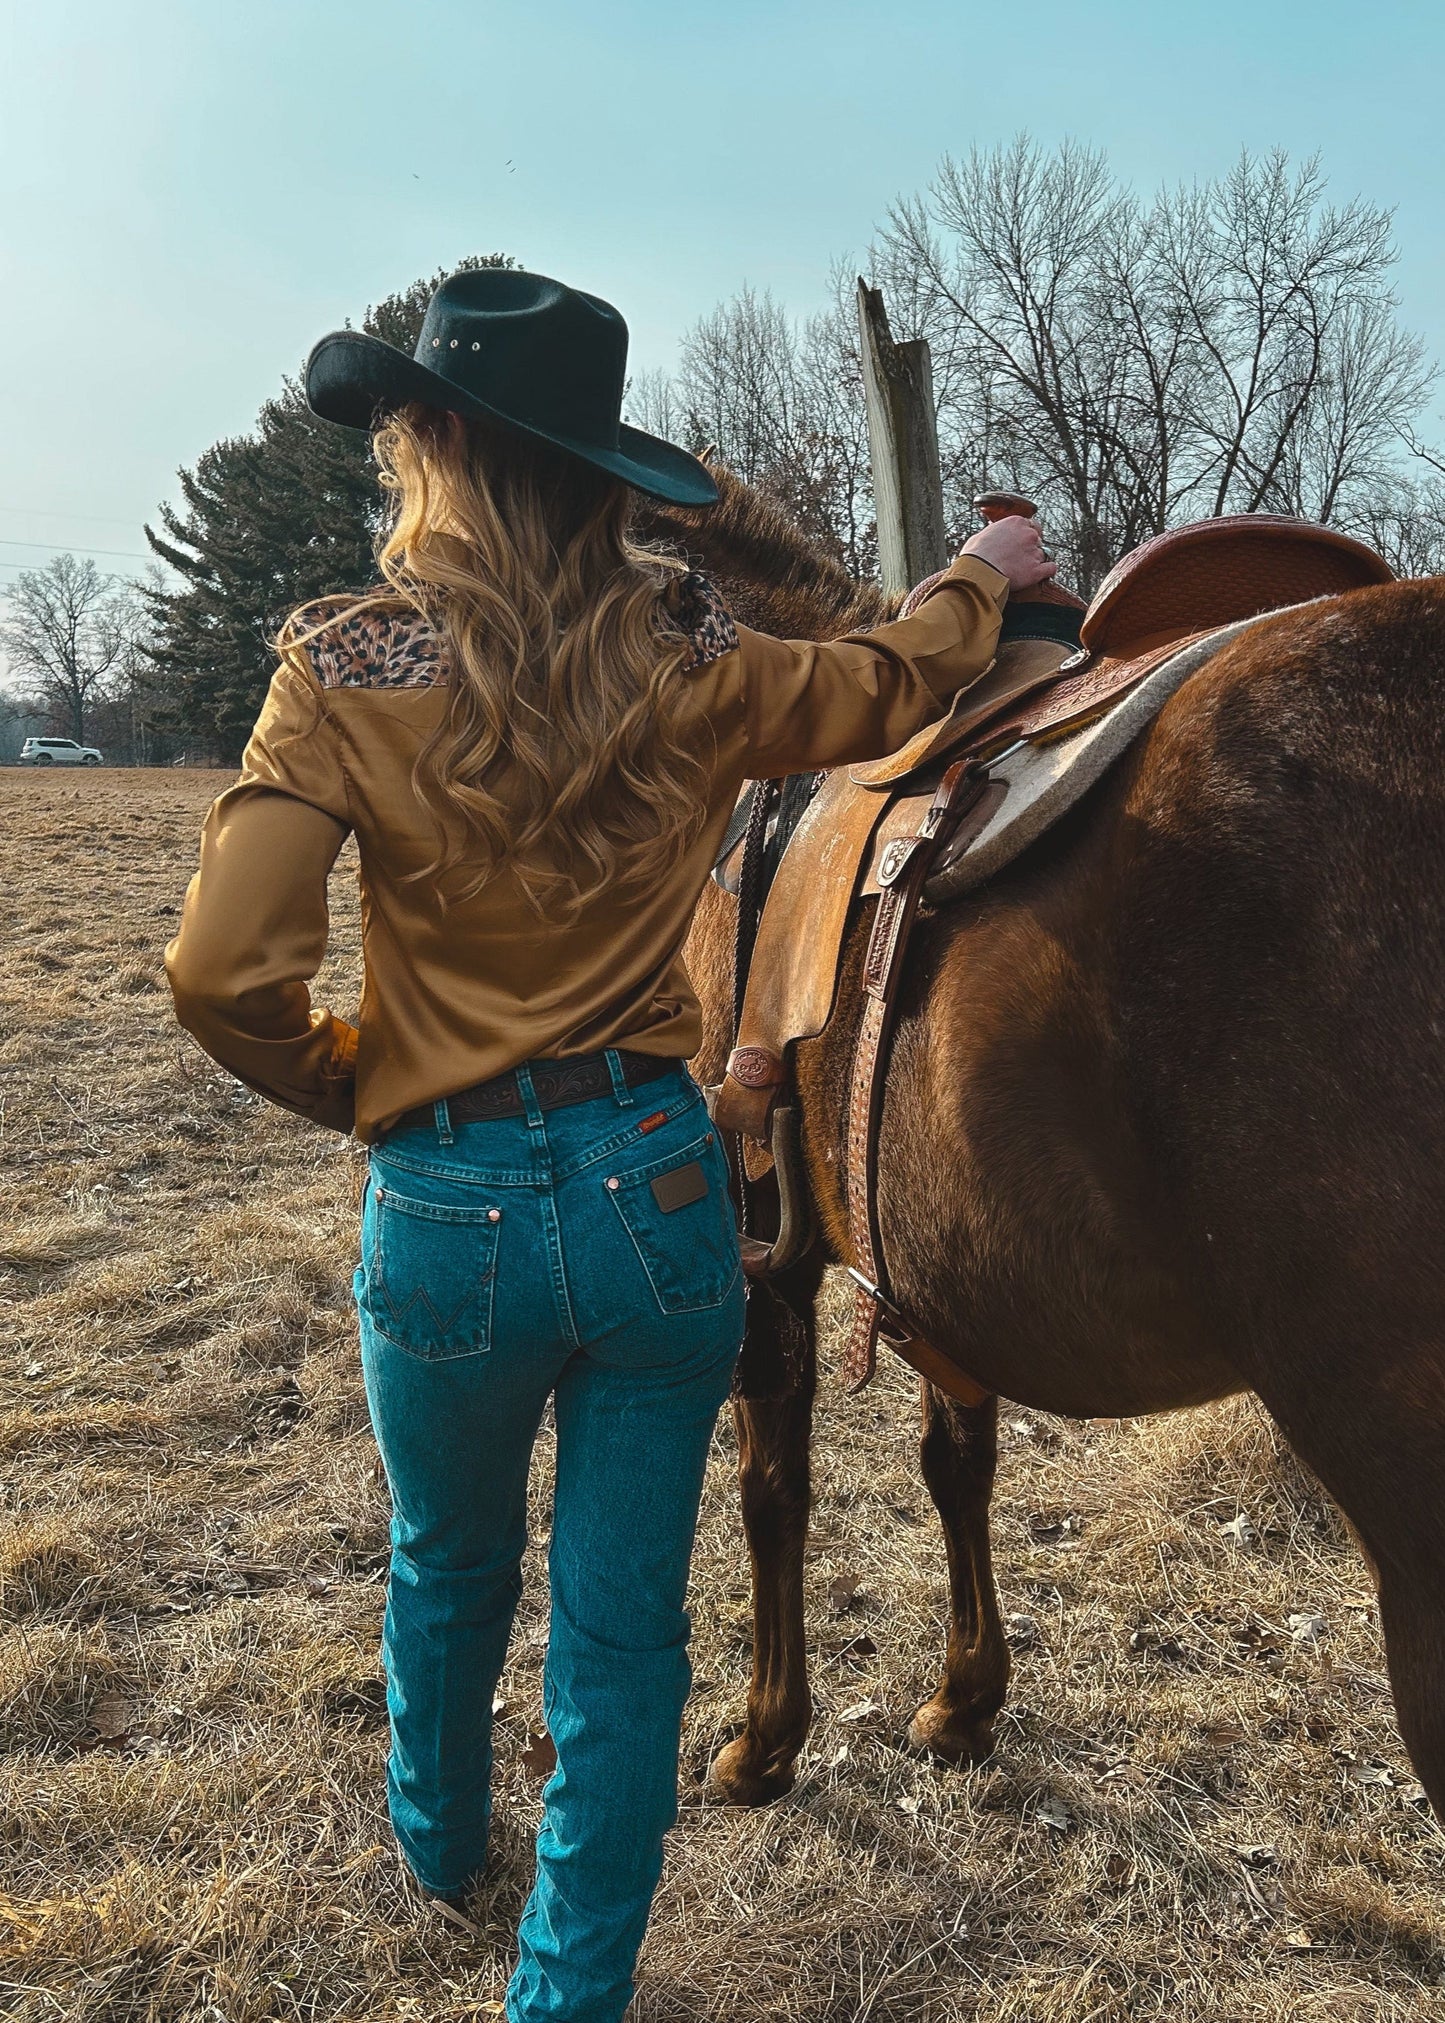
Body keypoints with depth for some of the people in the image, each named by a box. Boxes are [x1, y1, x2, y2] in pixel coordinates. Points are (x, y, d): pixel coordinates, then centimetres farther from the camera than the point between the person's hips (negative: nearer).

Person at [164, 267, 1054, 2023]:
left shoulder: (347, 671, -12)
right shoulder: (686, 663, -4)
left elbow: (224, 975, -18)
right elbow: (891, 687, 14)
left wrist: (346, 1080, 3)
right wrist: (982, 573, 35)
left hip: (446, 1212, 0)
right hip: (658, 1186, 0)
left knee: (448, 1567, 28)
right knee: (623, 1629, 13)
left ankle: (441, 1843, 55)